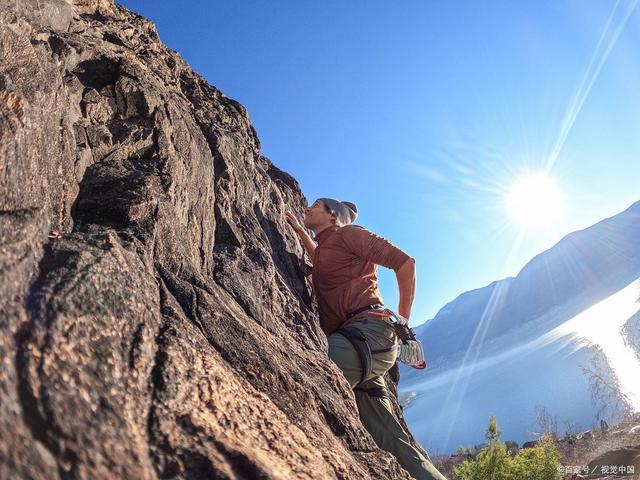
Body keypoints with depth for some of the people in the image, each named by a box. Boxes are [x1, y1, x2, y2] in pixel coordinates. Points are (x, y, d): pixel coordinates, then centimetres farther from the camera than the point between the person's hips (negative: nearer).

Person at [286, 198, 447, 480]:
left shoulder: (347, 233, 8)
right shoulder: (325, 249, 31)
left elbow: (405, 262, 0)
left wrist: (402, 320, 0)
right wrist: (299, 231, 48)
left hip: (366, 330, -9)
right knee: (391, 442, 5)